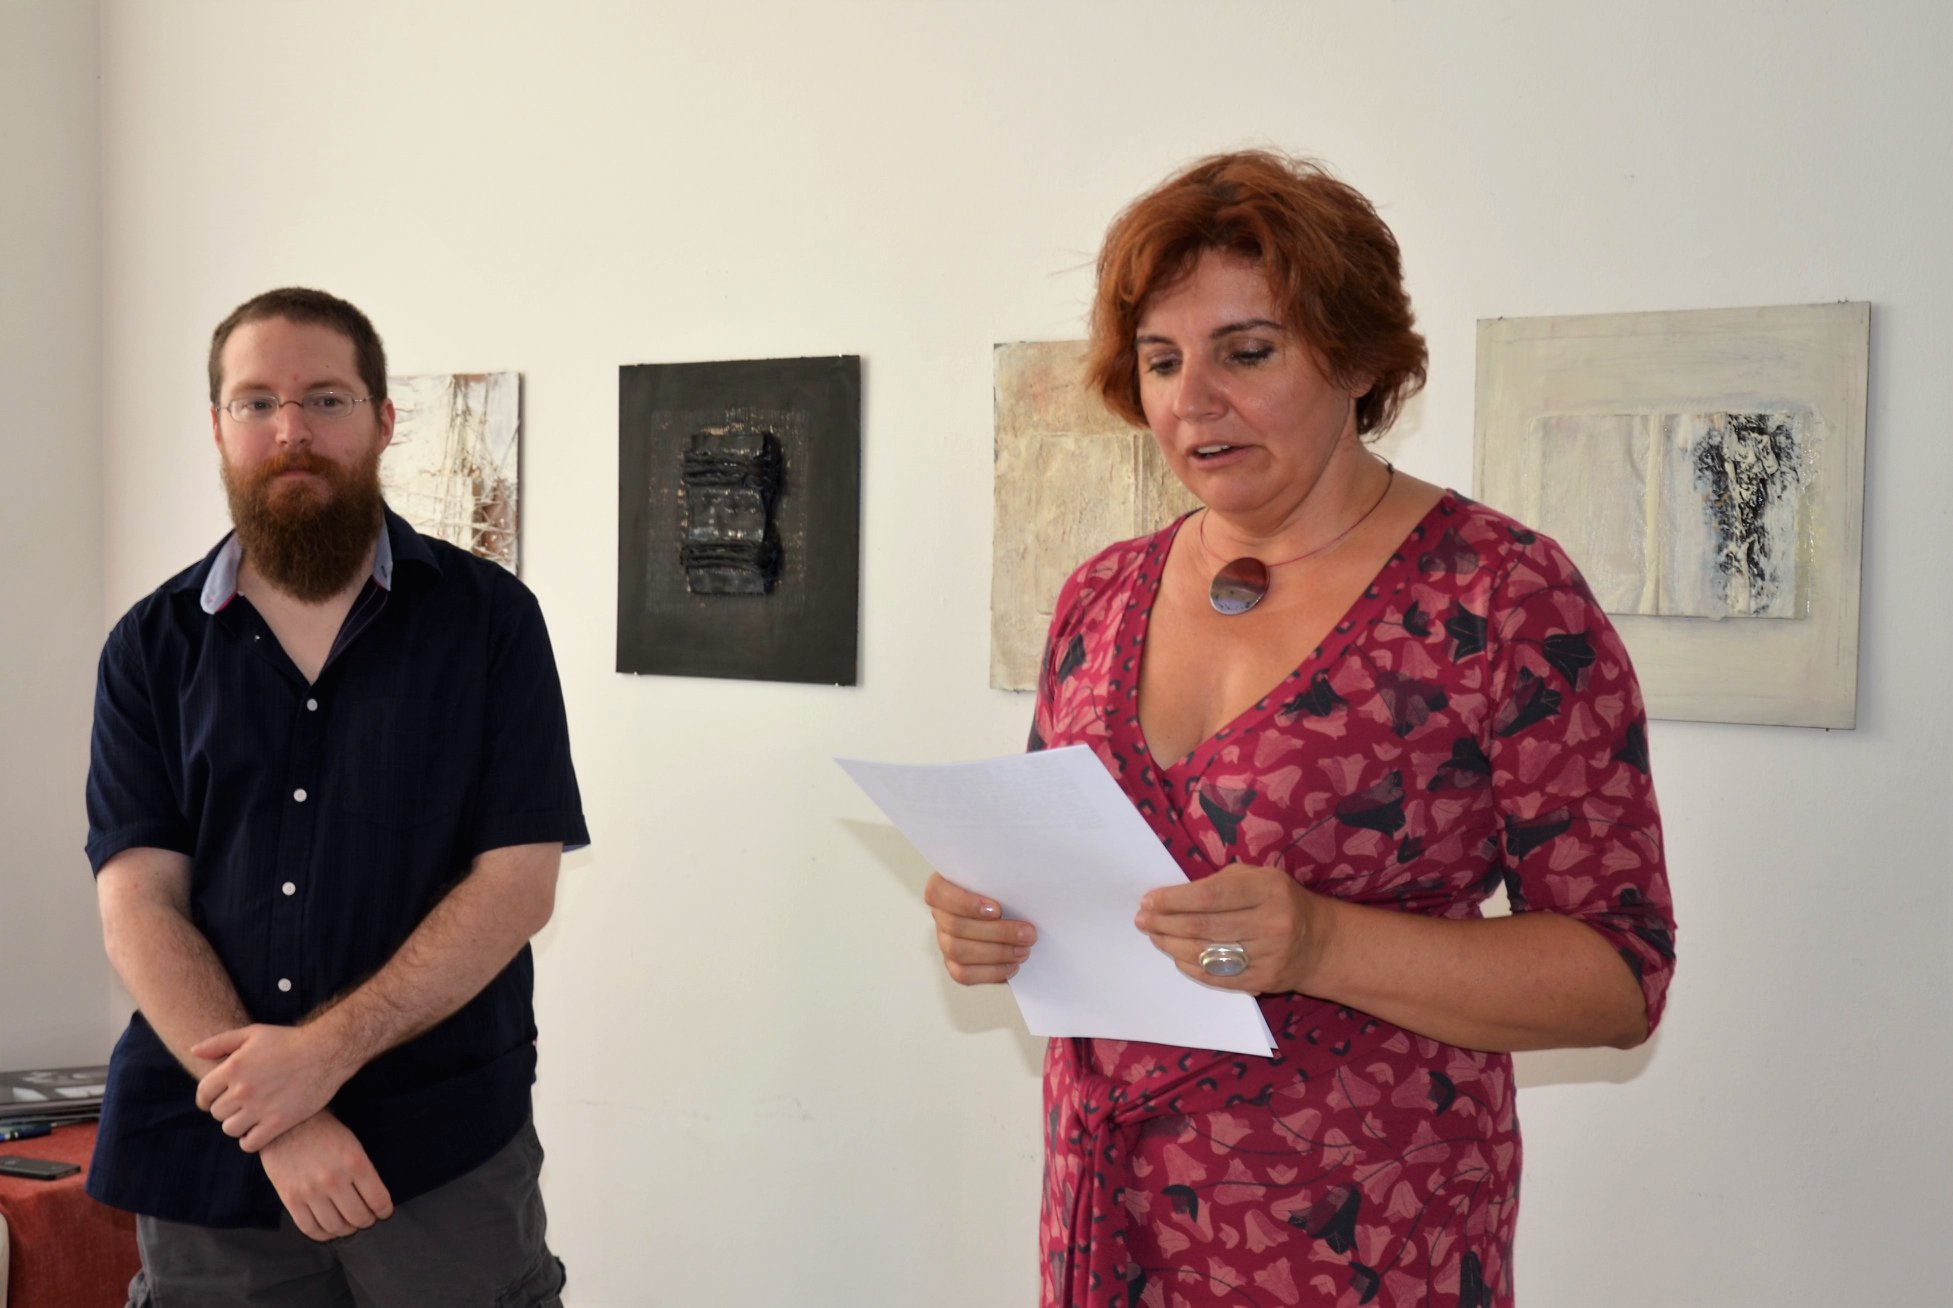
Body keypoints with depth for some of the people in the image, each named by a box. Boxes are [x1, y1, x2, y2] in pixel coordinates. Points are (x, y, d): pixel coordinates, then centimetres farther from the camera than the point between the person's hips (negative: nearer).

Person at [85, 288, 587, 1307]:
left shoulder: (486, 618, -1)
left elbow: (519, 882, -7)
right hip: (208, 1156, 2)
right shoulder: (151, 647, 5)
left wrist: (328, 1049, -17)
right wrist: (275, 1124, -16)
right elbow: (138, 901, -3)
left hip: (446, 1150, -2)